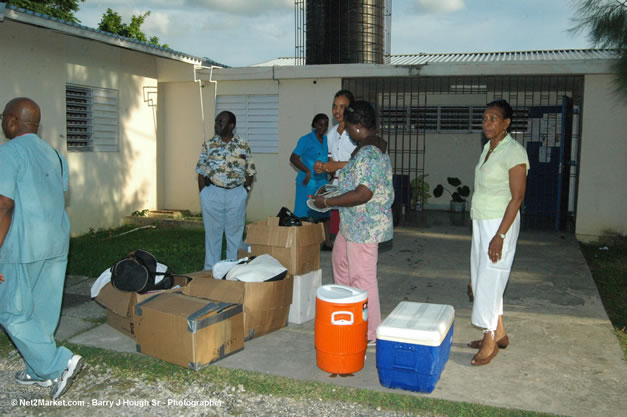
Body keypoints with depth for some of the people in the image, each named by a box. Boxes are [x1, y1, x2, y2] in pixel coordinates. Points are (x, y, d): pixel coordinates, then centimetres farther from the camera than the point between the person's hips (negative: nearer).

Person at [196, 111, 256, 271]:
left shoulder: (243, 145, 2)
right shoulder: (208, 144, 3)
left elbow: (250, 172, 7)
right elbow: (201, 172, 4)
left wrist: (245, 190, -2)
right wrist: (203, 194, -2)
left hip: (236, 194, 0)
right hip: (212, 193, 0)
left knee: (235, 233, 7)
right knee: (212, 233, 7)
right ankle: (210, 269, 17)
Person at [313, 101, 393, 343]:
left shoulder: (368, 153, -23)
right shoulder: (372, 147, 11)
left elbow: (363, 194, -30)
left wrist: (327, 202, -21)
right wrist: (334, 189, 16)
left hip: (364, 225, -11)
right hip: (353, 223, 11)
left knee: (362, 277, -1)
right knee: (340, 261, 25)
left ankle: (369, 334, 13)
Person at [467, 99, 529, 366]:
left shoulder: (514, 152, -15)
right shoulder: (488, 148, 11)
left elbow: (517, 196, -18)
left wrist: (500, 235, -21)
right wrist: (482, 227, 18)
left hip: (500, 223, -9)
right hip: (480, 222, 9)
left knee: (489, 280, -4)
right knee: (481, 279, 13)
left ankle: (490, 341, 10)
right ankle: (499, 334, 27)